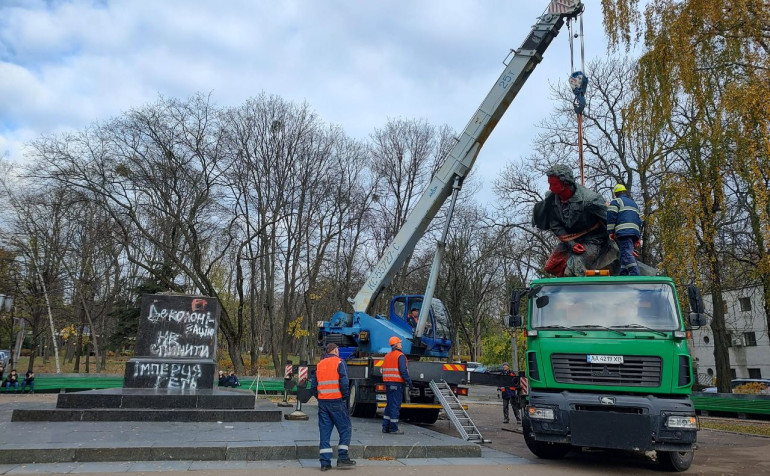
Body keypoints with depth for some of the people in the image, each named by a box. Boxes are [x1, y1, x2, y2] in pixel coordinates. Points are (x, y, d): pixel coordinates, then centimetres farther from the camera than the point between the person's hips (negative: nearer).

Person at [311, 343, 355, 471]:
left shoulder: (319, 364, 13)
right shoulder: (339, 362, -4)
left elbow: (313, 386, 12)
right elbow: (344, 383, -14)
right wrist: (346, 397, -2)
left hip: (322, 402, 5)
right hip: (336, 401, -5)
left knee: (324, 431, 8)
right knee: (345, 429, 6)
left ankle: (325, 462, 8)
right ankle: (342, 458, 2)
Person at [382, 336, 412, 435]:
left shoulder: (387, 356, 15)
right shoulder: (400, 356, -11)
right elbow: (403, 371, -18)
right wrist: (409, 381, -11)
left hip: (388, 383, 8)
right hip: (397, 383, -8)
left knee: (389, 404, 15)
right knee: (395, 405, -3)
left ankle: (385, 427, 17)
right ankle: (393, 428, -1)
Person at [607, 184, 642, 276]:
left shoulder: (616, 201, 8)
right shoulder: (633, 203, 31)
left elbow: (611, 216, -6)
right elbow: (639, 220, 29)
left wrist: (610, 232, -4)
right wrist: (638, 237, 28)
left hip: (623, 232, -8)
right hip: (635, 232, 8)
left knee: (627, 253, -16)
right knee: (627, 253, 8)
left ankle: (635, 275, -28)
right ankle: (623, 275, 2)